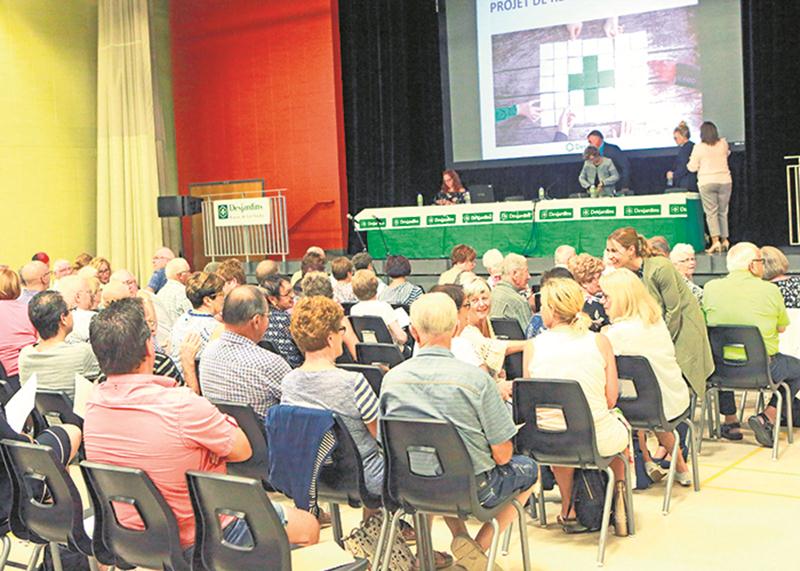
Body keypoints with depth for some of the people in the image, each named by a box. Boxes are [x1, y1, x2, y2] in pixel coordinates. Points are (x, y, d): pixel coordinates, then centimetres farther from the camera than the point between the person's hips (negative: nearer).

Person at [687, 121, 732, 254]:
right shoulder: (723, 144, 2)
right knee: (723, 212, 12)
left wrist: (691, 161, 17)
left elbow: (692, 167, -3)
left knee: (711, 213, -2)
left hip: (706, 183, -3)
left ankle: (715, 240, -14)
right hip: (725, 181, 3)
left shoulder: (699, 148, -8)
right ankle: (725, 240, 15)